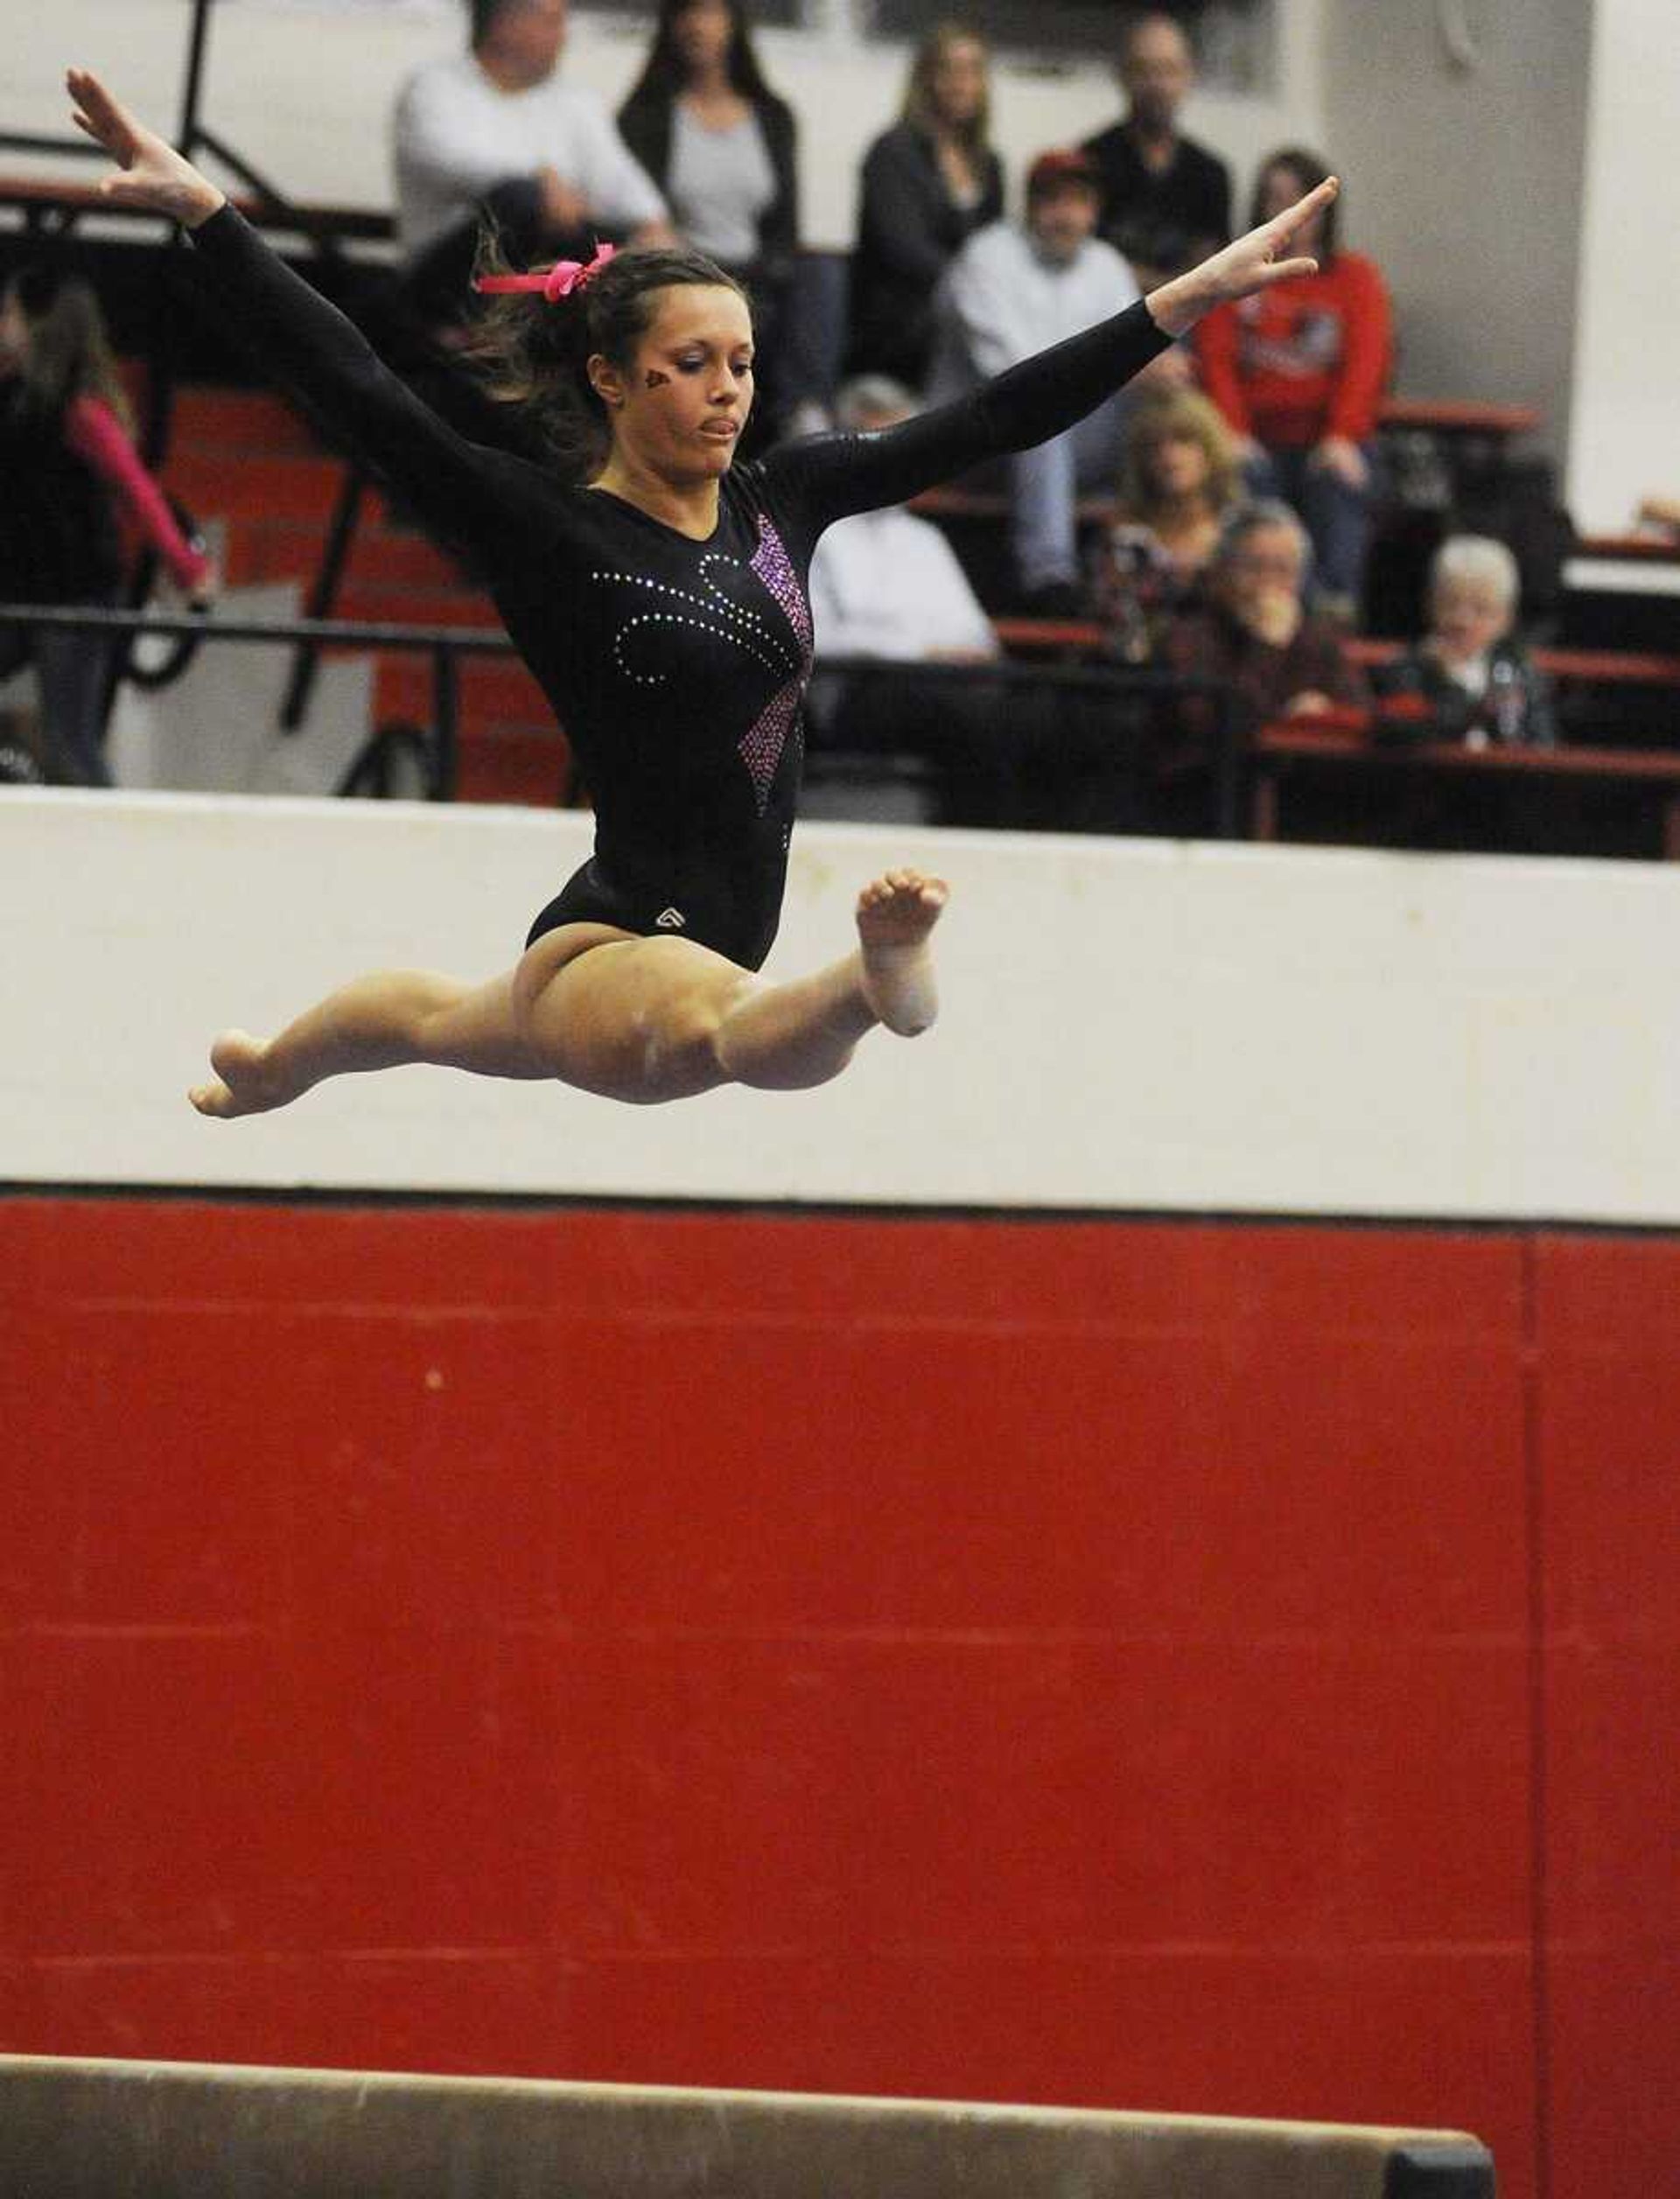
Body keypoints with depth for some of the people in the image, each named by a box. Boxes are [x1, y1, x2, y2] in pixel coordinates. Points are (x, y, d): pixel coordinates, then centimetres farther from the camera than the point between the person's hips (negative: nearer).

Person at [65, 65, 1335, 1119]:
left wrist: (1192, 299, -4)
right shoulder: (551, 528, -16)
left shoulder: (776, 502, 1)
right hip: (618, 940, -8)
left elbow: (997, 418, 0)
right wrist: (201, 212, -35)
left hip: (719, 928, 8)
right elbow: (359, 392, -25)